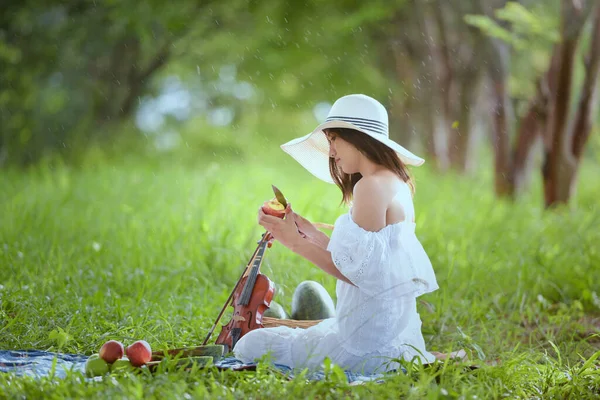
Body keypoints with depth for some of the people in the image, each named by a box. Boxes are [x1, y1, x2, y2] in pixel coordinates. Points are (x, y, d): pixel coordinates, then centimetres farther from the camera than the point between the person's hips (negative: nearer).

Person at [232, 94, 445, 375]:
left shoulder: (371, 186, -18)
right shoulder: (396, 183, 11)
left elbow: (359, 272, -21)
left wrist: (296, 243, -15)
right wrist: (310, 233, 10)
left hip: (368, 340, -10)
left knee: (250, 347, -4)